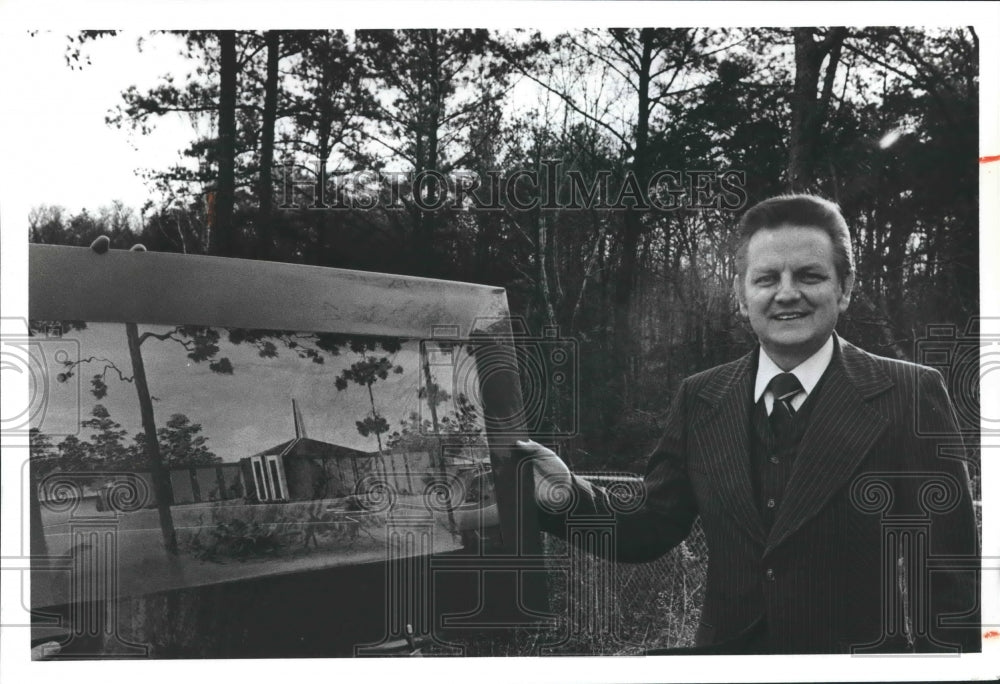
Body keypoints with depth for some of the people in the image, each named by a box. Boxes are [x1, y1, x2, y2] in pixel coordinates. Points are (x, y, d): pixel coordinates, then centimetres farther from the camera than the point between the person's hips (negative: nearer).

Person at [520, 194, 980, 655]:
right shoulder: (698, 399, -2)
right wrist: (568, 499, -16)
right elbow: (651, 531, 0)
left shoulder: (912, 396, -12)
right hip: (725, 648, 3)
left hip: (862, 652, -3)